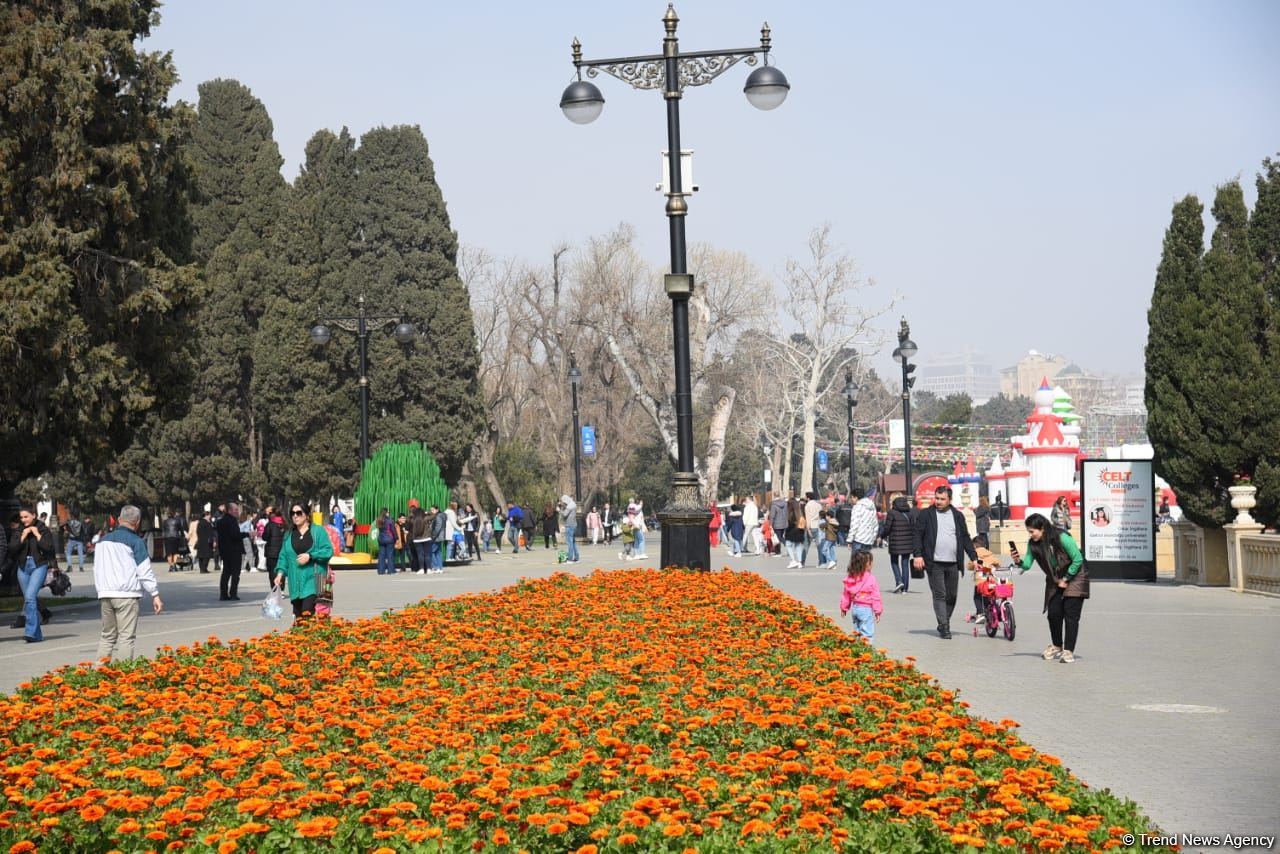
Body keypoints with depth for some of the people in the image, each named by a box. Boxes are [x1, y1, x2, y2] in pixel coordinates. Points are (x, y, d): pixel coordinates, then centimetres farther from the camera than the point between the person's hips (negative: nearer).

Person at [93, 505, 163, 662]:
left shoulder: (103, 540, 15)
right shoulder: (135, 541, -5)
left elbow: (96, 568, 20)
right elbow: (144, 571, -6)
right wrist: (155, 595, -2)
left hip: (105, 594, 6)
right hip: (126, 595, -6)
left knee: (107, 636, 14)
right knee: (126, 636, -5)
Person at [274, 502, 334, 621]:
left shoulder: (318, 532, 3)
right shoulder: (289, 535, 16)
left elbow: (328, 551, -4)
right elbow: (283, 556, 15)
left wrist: (310, 556, -13)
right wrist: (281, 572, 2)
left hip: (312, 580, -4)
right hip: (296, 582, 4)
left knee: (307, 612, -18)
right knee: (298, 616, 1)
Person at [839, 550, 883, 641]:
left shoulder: (849, 578, 3)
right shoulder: (871, 579, -15)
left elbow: (845, 594, 11)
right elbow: (875, 596, -12)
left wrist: (844, 608, 22)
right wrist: (878, 611, -5)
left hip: (855, 607, 6)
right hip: (866, 609, -6)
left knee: (857, 632, 18)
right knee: (868, 634, -5)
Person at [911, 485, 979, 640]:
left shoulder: (957, 516, 13)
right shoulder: (926, 514, 4)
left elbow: (965, 538, 16)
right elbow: (918, 535, 1)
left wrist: (974, 557, 9)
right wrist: (917, 554, -12)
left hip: (953, 563, 3)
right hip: (934, 563, -3)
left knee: (951, 596, 6)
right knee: (939, 595, -6)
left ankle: (945, 624, 20)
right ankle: (943, 627, -6)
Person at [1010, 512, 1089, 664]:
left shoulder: (1062, 538, -26)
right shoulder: (1033, 544, -9)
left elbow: (1078, 559, -20)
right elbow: (1027, 564, -11)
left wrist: (1066, 579, -14)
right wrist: (1019, 561, -33)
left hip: (1074, 578, -5)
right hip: (1055, 582, 6)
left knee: (1070, 614, -11)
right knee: (1053, 613, 1)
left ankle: (1069, 650, -7)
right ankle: (1056, 646, 21)